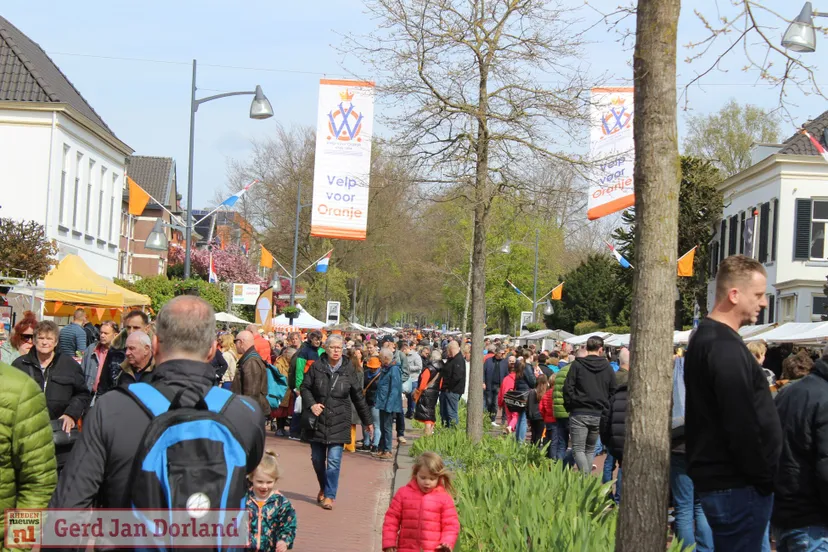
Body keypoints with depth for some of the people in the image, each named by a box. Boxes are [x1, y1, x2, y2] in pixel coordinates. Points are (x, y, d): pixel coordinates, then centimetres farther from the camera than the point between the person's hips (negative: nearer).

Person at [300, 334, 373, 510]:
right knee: (317, 459, 11)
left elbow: (358, 396, 7)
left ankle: (330, 495, 0)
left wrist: (367, 421, 11)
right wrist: (311, 404, -14)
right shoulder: (317, 367, -3)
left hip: (339, 422, -1)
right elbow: (305, 387, 5)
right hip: (317, 421, 1)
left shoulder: (348, 370, 0)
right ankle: (323, 488, 34)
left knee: (334, 460, -9)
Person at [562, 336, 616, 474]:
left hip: (579, 413, -3)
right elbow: (613, 391, 5)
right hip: (599, 415, 3)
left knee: (578, 449, -1)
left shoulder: (577, 365, -4)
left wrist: (570, 407, 4)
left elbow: (568, 388, -8)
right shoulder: (607, 368, 4)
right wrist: (605, 408, 15)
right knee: (590, 449, 17)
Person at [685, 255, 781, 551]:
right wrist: (764, 480, -13)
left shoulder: (706, 338, 15)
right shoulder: (726, 349, -19)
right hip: (737, 485, -10)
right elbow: (742, 427, -23)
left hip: (717, 478, 10)